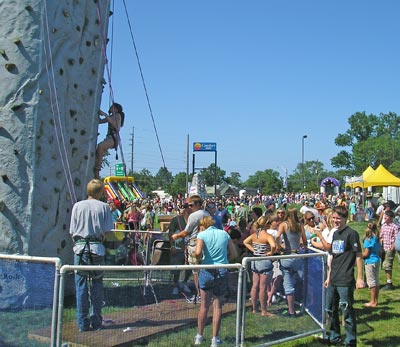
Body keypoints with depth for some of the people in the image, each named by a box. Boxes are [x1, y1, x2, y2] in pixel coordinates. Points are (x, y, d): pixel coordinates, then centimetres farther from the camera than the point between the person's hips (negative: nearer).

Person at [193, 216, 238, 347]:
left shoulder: (202, 234, -3)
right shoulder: (224, 234, 7)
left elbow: (198, 252, -19)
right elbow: (234, 254, 5)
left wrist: (199, 256, 2)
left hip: (207, 271, -1)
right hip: (222, 272, 2)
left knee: (204, 305, 12)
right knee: (217, 306, 8)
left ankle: (199, 336, 22)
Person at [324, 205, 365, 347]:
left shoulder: (351, 233, -10)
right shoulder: (335, 234, 12)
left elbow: (359, 256, -12)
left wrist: (360, 278, -16)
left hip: (345, 281, -8)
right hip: (333, 280, 8)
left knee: (347, 311, -2)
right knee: (330, 310, 16)